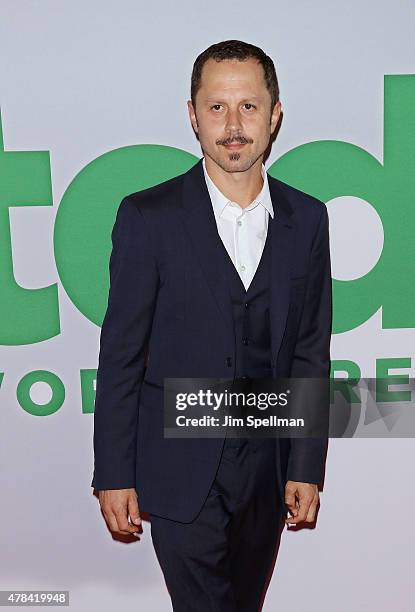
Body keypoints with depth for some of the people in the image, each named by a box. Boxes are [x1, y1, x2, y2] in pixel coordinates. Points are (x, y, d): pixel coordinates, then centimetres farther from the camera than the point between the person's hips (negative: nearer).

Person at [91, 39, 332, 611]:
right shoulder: (148, 216, -10)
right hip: (181, 469, -3)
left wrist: (307, 467, 2)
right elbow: (120, 354, -7)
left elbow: (310, 350, 3)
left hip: (268, 468, 4)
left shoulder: (306, 218, 0)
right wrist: (114, 476, -6)